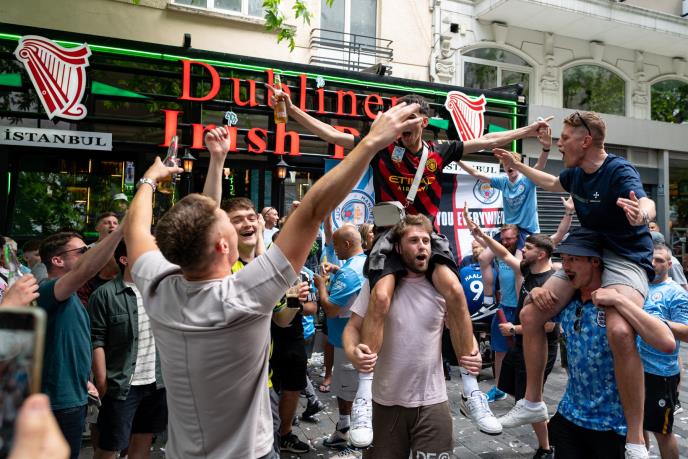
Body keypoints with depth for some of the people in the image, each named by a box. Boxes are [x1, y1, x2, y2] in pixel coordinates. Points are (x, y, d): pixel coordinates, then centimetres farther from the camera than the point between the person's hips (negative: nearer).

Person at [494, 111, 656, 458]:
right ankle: (533, 403, 14)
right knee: (531, 314, -1)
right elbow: (553, 184, 28)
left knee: (619, 331, -36)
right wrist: (516, 166, 30)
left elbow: (646, 203, -39)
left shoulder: (619, 171, -19)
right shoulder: (576, 172, 4)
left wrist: (641, 213, -62)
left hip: (626, 258, -7)